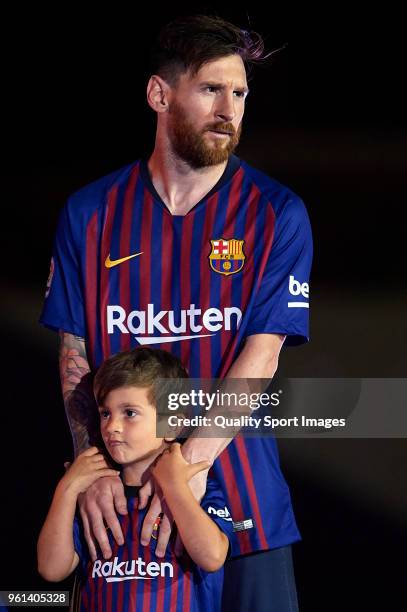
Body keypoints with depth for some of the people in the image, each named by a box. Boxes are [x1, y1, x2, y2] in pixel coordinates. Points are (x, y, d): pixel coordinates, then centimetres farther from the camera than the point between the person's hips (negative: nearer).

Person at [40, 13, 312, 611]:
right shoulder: (91, 213, 3)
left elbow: (263, 354, -9)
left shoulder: (277, 214, -2)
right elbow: (73, 357, 1)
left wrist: (192, 460, -20)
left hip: (240, 496, -1)